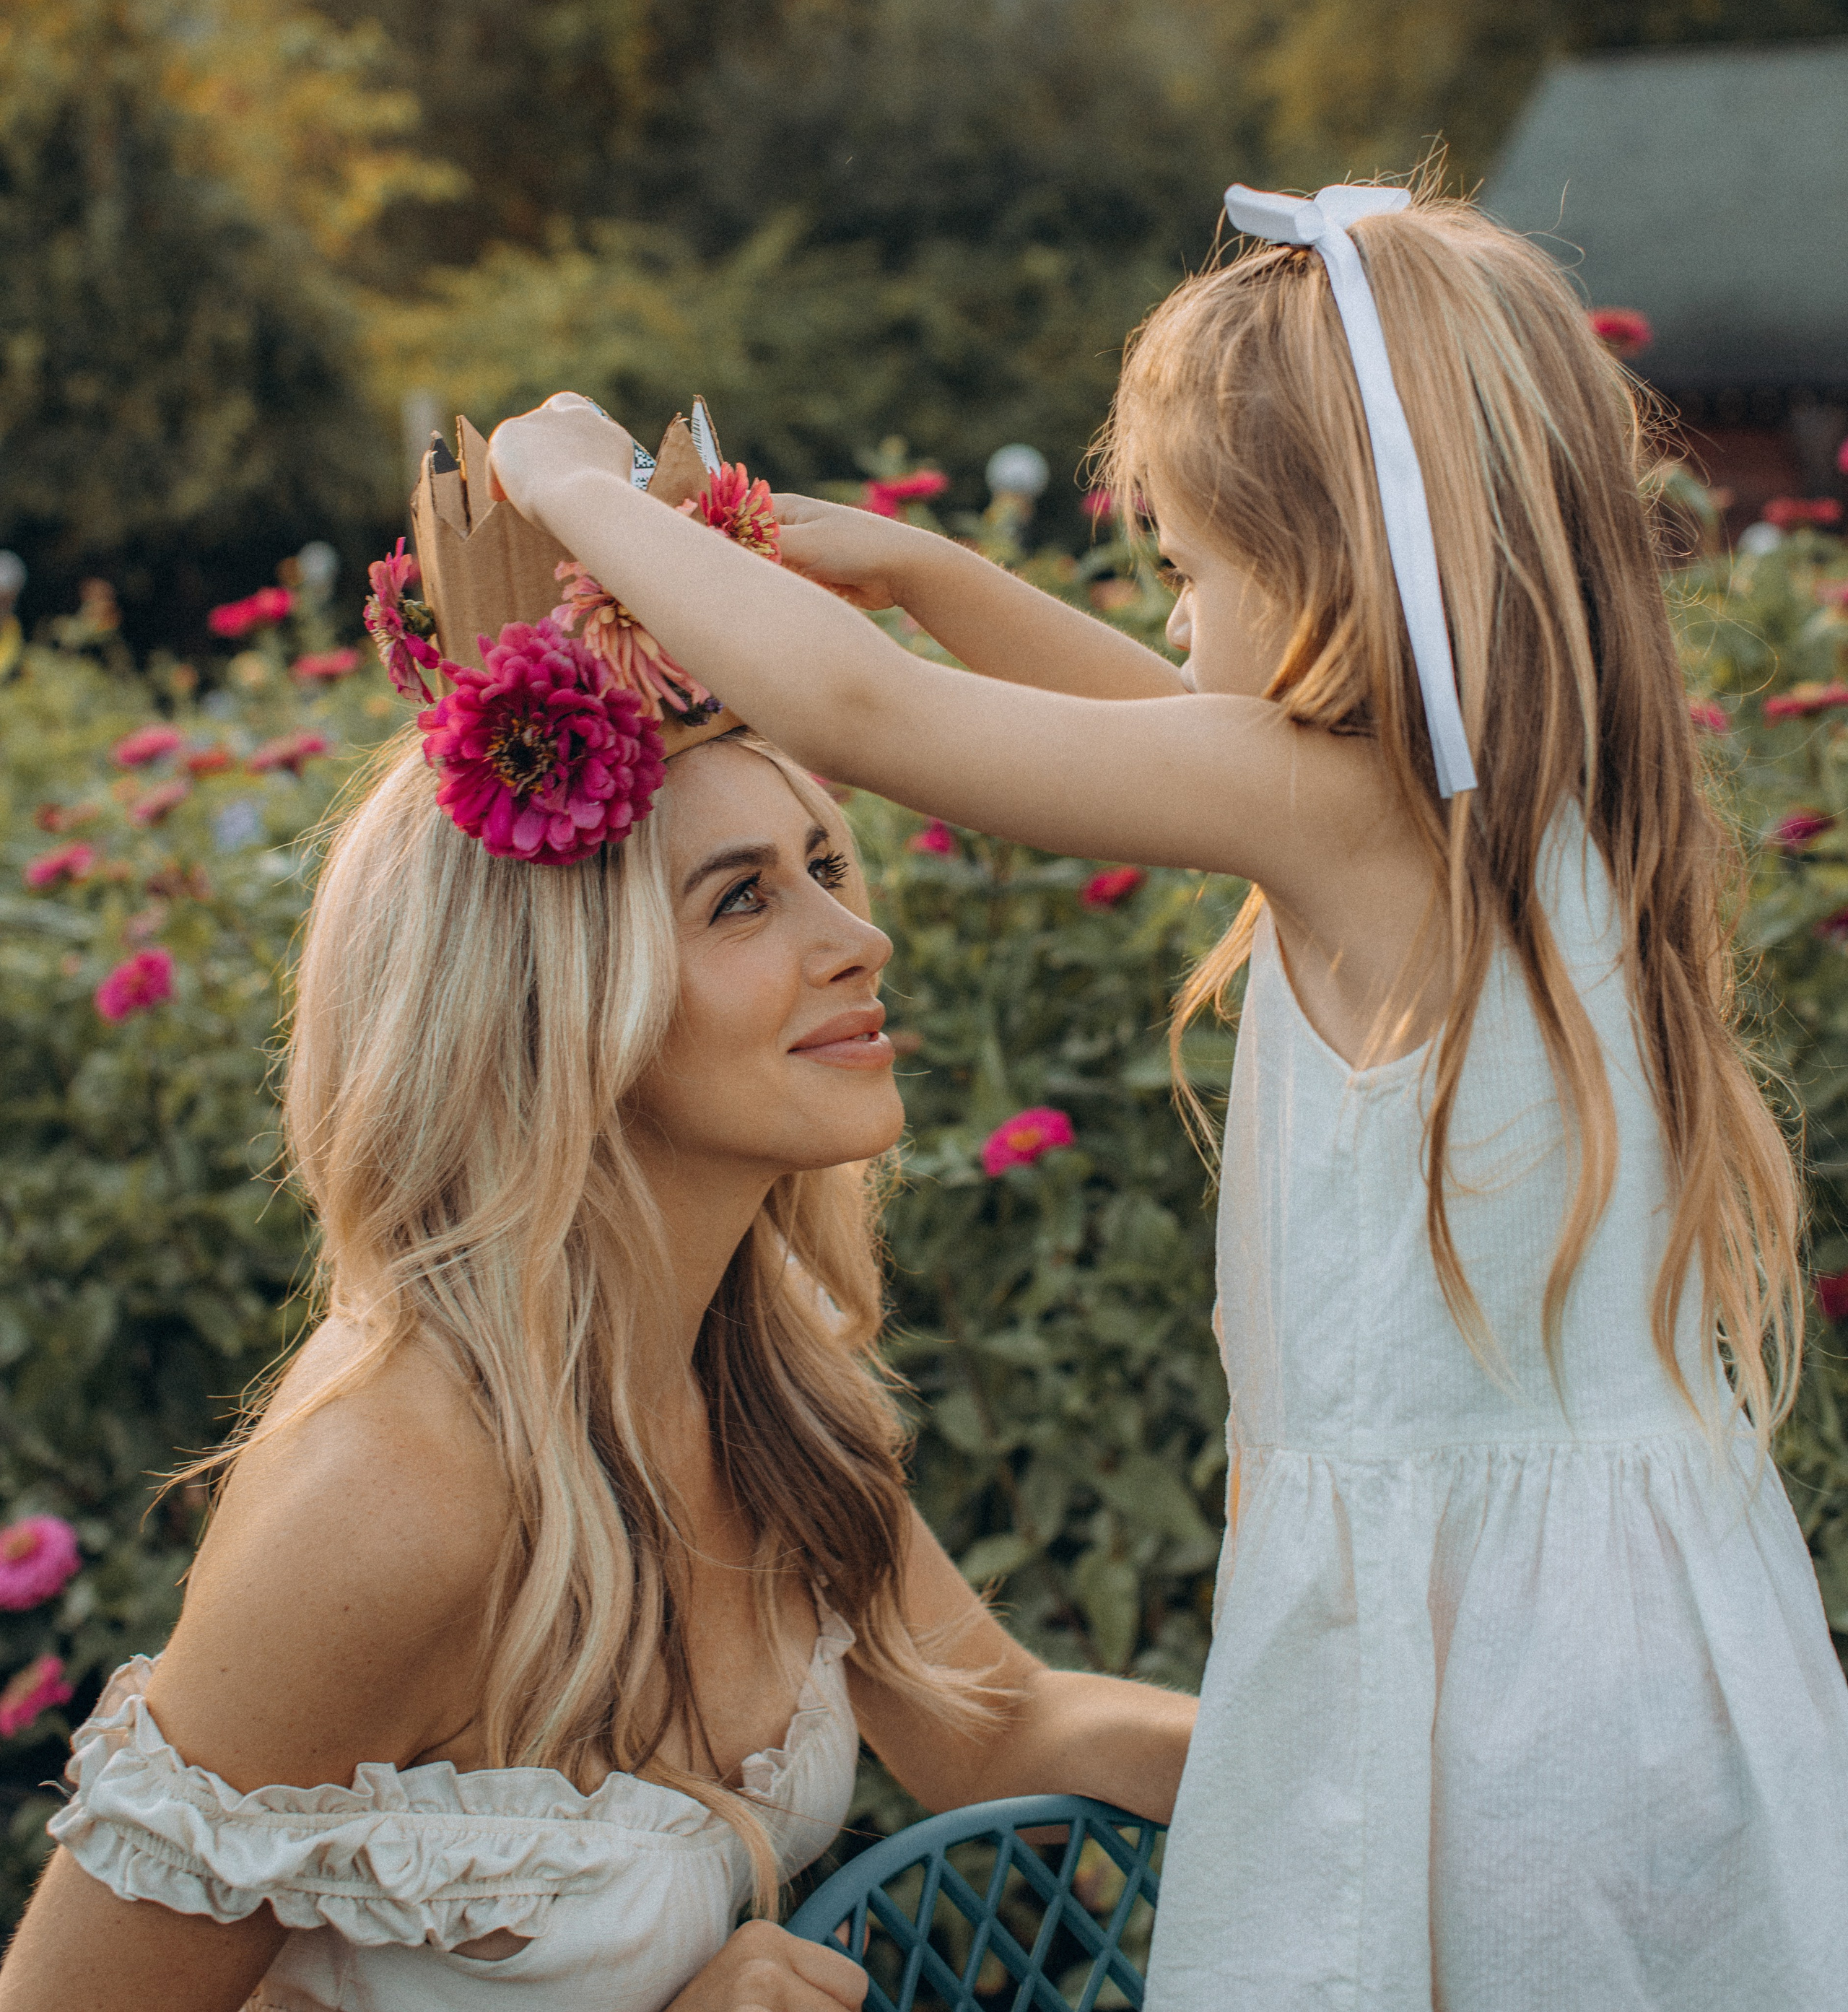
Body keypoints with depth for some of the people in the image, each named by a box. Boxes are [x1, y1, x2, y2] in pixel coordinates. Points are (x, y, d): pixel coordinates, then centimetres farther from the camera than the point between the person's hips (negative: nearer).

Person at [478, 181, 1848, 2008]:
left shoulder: (1345, 806, -18)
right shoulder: (1537, 789, 6)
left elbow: (860, 712, -17)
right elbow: (1188, 740, 22)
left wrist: (575, 487, -4)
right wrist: (922, 572, 20)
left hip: (1435, 1637, -8)